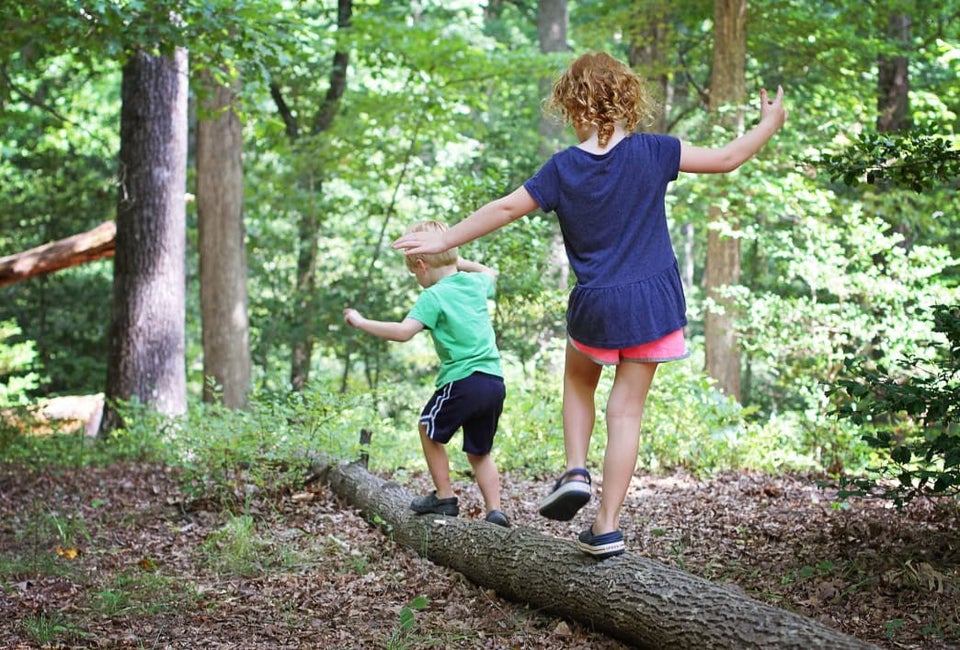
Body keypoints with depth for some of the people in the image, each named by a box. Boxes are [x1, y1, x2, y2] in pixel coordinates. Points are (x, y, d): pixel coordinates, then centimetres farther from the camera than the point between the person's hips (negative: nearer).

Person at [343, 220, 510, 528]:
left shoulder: (433, 297, -8)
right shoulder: (476, 283, 13)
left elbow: (403, 331, -20)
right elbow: (490, 273, 39)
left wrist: (361, 323, -10)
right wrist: (459, 262, 38)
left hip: (462, 380, -7)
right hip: (495, 381, 7)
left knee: (429, 430, 17)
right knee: (479, 453, 18)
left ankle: (445, 498, 19)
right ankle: (495, 510, 7)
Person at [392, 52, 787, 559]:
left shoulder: (563, 168, -6)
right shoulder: (651, 152, -7)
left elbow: (505, 208, -1)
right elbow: (725, 159, -1)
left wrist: (444, 241, 10)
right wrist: (770, 124, 16)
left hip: (594, 306, 0)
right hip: (651, 303, 0)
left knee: (578, 382, 28)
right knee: (626, 410, 4)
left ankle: (575, 472, 7)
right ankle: (607, 527, 3)